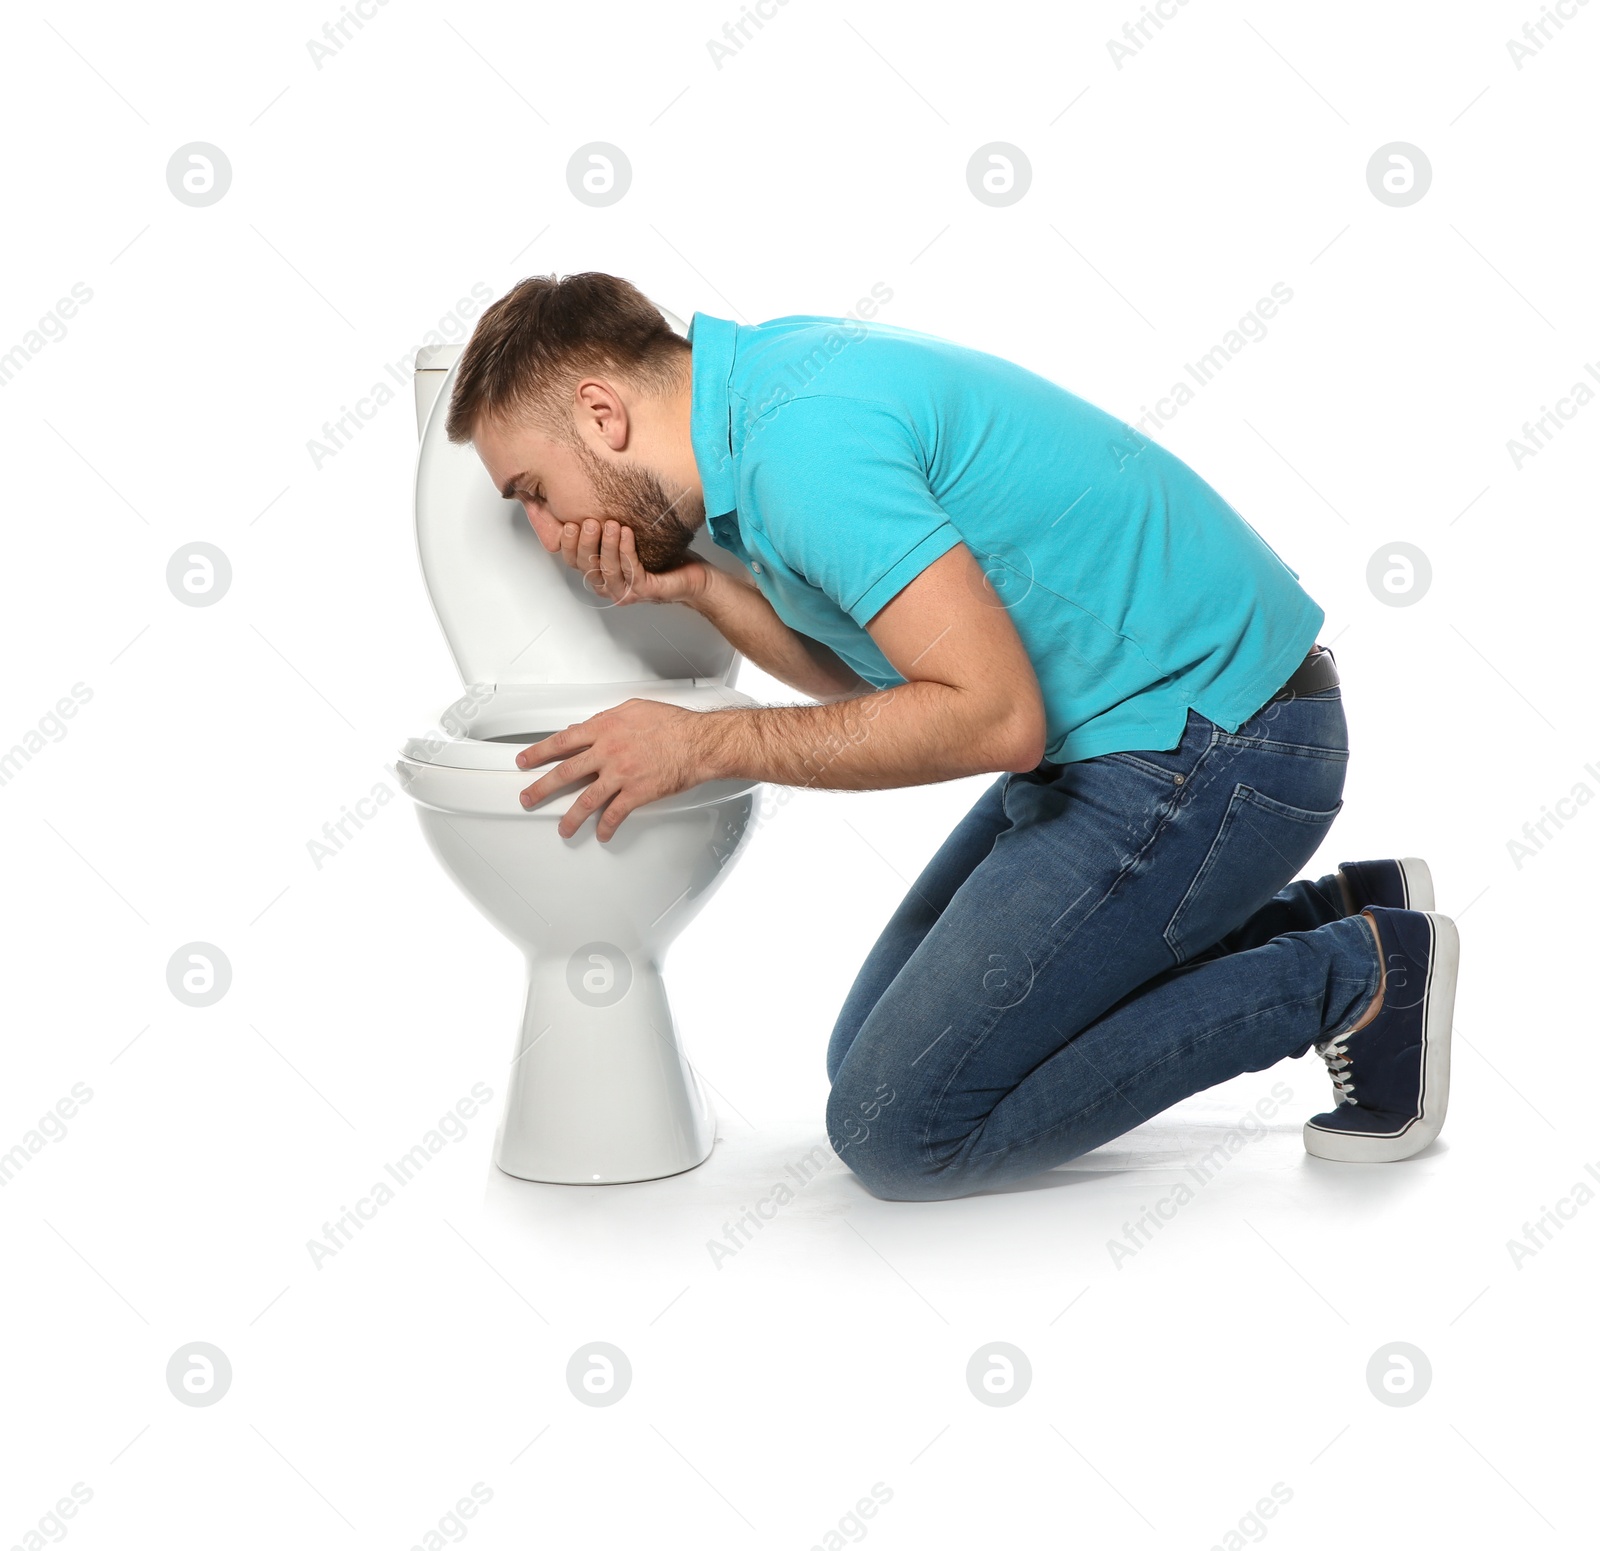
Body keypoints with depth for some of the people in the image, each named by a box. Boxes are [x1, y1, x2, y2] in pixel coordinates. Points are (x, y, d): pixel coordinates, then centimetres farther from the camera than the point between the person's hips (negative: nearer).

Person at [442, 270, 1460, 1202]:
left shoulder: (801, 438, -23)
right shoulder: (772, 373, 8)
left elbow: (993, 714, -27)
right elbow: (864, 673, 14)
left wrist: (704, 745, -19)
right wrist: (694, 587, -2)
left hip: (1207, 752, -10)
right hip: (1135, 729, 10)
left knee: (899, 1129, -7)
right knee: (876, 1051, 14)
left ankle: (1351, 980, -1)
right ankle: (1334, 917, 15)